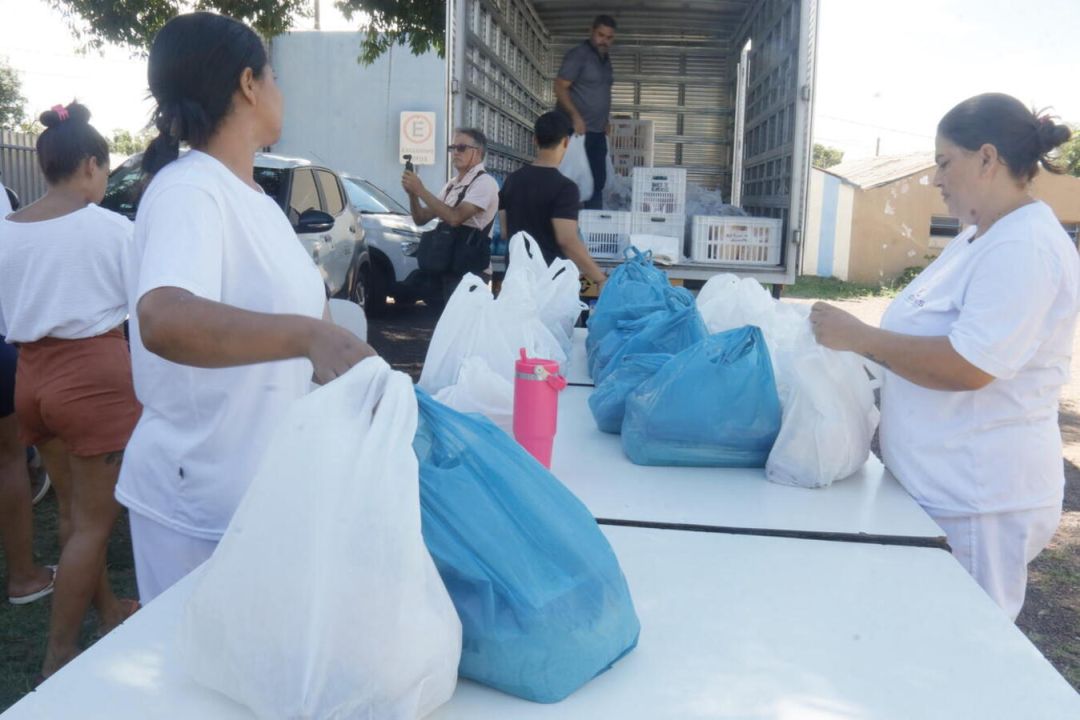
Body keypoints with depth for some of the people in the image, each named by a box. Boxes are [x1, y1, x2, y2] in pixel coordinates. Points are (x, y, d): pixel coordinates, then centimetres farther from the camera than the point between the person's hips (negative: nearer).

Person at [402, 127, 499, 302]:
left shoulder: (484, 182, -10)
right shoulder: (451, 185, 17)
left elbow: (455, 217, -23)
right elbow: (421, 219, 16)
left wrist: (420, 190, -18)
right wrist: (412, 193, -3)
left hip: (467, 271, -8)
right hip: (444, 265, 8)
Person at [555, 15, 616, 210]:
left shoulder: (606, 60, 16)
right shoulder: (578, 54, -9)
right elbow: (560, 87, -15)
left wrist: (606, 119, 14)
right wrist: (575, 116, -23)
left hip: (598, 132, 8)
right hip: (578, 129, -8)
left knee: (598, 180, 8)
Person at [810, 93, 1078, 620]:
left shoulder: (1026, 247, -19)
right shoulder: (979, 239, 13)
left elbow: (968, 366, -26)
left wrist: (860, 337, -20)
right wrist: (863, 349, 5)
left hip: (977, 506, -9)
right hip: (937, 488, 9)